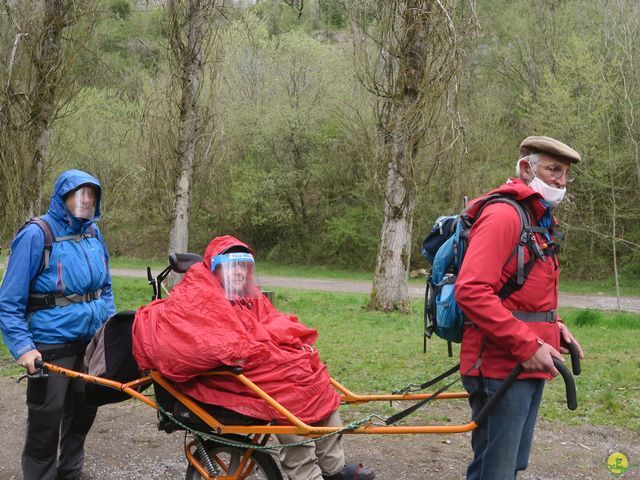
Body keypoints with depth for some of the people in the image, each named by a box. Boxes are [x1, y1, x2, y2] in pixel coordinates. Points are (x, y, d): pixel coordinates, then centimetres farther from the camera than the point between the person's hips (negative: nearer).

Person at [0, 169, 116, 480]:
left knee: (84, 410, 19)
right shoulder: (37, 235, -15)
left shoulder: (93, 233, 4)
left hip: (91, 341, 6)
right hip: (50, 347, -6)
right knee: (46, 422, 3)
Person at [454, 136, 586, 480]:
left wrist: (553, 325, 8)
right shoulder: (503, 214, -15)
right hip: (501, 368, -10)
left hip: (528, 366, 10)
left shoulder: (540, 219, 17)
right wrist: (526, 345, -24)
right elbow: (471, 291, -25)